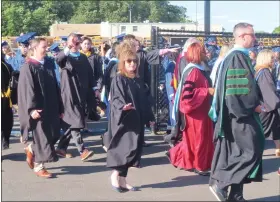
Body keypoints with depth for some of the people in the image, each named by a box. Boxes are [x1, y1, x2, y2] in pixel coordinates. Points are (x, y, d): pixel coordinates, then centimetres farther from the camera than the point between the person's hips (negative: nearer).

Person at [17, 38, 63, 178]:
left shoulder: (49, 64, 9)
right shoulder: (28, 67, -10)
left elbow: (55, 88, 12)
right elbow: (27, 89, -16)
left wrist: (59, 108, 12)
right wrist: (32, 108, -25)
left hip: (51, 107, 7)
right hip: (38, 108, -7)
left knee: (54, 135, 10)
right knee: (41, 137, 0)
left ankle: (31, 150, 33)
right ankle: (38, 166, 15)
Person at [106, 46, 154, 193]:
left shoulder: (137, 80, 15)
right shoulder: (118, 79, -7)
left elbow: (142, 100, 20)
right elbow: (115, 98, -16)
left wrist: (149, 116, 19)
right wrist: (123, 106, -36)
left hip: (136, 120, 8)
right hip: (124, 120, -8)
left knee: (133, 149, 7)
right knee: (129, 148, -15)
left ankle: (122, 180, 15)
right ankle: (115, 174, 1)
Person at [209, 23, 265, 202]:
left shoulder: (237, 56, 15)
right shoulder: (238, 57, -16)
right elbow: (239, 88, -21)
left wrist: (253, 104, 13)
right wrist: (254, 105, -13)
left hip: (238, 113, 10)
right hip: (241, 114, -10)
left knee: (238, 153, 11)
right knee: (251, 151, -6)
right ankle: (221, 182, -4)